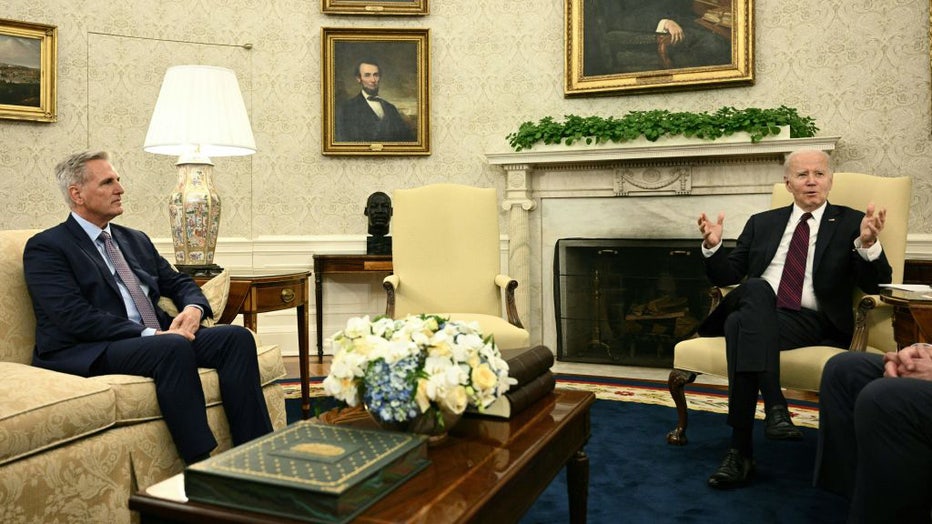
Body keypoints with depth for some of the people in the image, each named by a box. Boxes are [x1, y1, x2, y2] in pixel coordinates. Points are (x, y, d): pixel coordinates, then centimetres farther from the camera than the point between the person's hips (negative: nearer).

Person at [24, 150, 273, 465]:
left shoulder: (136, 240, 23)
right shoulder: (45, 248, 0)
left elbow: (178, 283, 21)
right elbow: (75, 317, -13)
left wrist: (193, 308, -4)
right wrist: (149, 334, -20)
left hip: (160, 340, 7)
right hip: (90, 353, -6)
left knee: (237, 337, -17)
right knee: (173, 347, -36)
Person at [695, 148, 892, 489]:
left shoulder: (851, 224, 12)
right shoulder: (761, 223, 21)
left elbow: (875, 285, 2)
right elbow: (728, 276, 18)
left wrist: (867, 243, -18)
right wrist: (713, 247, -4)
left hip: (812, 323, -3)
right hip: (757, 314, 3)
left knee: (740, 323, -34)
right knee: (756, 288, -34)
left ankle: (740, 452, -34)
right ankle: (774, 405, -41)